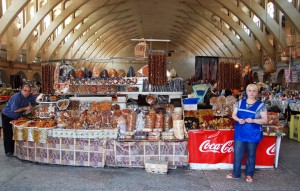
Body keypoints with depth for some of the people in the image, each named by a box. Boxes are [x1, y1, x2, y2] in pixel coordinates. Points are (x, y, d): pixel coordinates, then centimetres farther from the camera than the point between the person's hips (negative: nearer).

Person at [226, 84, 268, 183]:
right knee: (237, 153, 7)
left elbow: (265, 120, -8)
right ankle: (236, 173, 21)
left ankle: (249, 174, 26)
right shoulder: (240, 102, 4)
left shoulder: (261, 105, -6)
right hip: (240, 133, 3)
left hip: (253, 134, -3)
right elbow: (233, 115, 7)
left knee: (251, 155, 10)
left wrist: (253, 120, -23)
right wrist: (238, 119, -15)